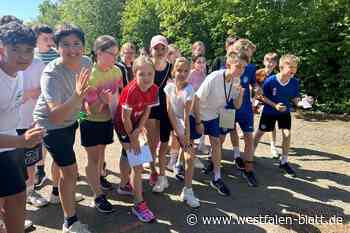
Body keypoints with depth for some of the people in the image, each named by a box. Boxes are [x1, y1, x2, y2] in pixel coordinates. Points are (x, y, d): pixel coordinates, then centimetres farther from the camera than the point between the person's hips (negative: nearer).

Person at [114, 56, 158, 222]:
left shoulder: (154, 89, -14)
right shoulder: (131, 90, -32)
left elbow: (146, 111, -5)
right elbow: (125, 117, -24)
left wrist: (138, 131, -15)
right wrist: (133, 138, -15)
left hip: (135, 124, 7)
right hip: (123, 125, -7)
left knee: (128, 155, 25)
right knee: (137, 163, -8)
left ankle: (124, 186, 48)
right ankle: (139, 204, 3)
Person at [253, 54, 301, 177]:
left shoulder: (295, 82, -15)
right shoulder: (270, 80, -25)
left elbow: (294, 98, -2)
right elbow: (263, 97, -14)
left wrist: (300, 102, -23)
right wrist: (275, 105, -26)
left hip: (285, 112, 3)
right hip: (269, 111, -2)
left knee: (287, 134, -6)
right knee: (259, 133, 9)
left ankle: (284, 162, 13)